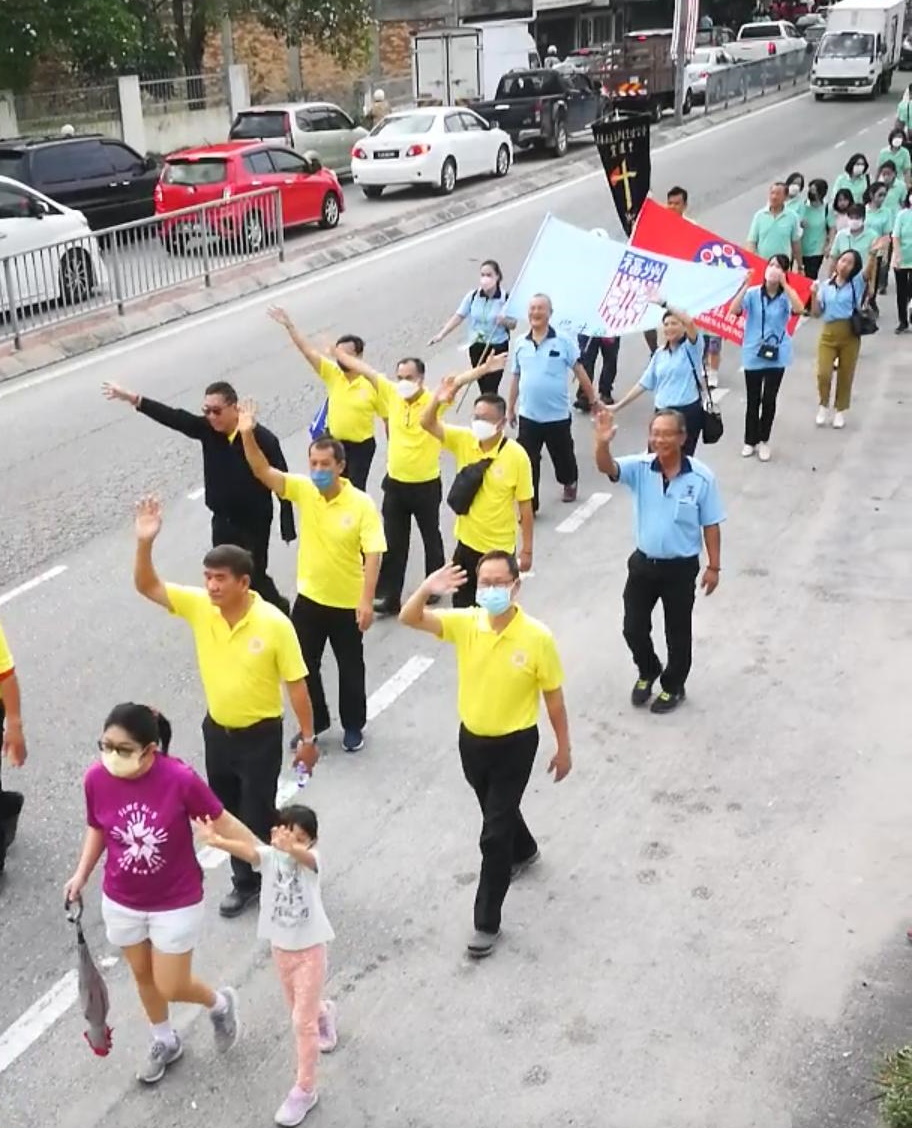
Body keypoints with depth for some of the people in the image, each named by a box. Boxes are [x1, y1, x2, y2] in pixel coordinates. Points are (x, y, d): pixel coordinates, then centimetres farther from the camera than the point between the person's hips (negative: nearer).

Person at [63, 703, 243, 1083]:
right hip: (121, 902, 4)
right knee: (143, 976, 24)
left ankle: (220, 1003, 42)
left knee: (171, 988, 8)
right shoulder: (96, 779, -18)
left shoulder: (180, 779, -29)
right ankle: (164, 1042, 52)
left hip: (176, 903, -4)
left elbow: (223, 823, -16)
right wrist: (82, 874, -7)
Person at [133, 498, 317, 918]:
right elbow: (147, 586, -14)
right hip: (216, 729, 5)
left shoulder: (274, 624, -22)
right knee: (228, 811, 19)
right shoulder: (199, 607, -11)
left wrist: (308, 738, -10)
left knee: (257, 814, 7)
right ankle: (245, 880, 41)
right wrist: (145, 542, -32)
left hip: (260, 734, -5)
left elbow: (296, 684, -15)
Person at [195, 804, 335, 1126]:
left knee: (302, 1021, 1)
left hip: (310, 949, -4)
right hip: (281, 948, 4)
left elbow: (301, 855, -47)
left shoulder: (310, 859, -21)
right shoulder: (268, 856, -15)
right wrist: (217, 841, -60)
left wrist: (291, 848, -72)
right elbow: (247, 850, -38)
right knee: (301, 1010, 25)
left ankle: (305, 1090, 16)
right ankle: (323, 1013, 60)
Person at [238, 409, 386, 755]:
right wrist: (248, 436, -34)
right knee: (304, 665, 15)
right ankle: (315, 722, 35)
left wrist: (367, 601, -23)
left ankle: (353, 726, 33)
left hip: (347, 603, -4)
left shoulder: (362, 505, -18)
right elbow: (263, 472, -17)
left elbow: (373, 554, -19)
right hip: (309, 598, 4)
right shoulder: (303, 490, -8)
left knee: (350, 667, 13)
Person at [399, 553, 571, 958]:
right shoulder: (465, 623, -12)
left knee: (494, 833, -2)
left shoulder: (537, 637, -20)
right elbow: (409, 619, -21)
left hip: (515, 744, -4)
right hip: (472, 738, 5)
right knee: (498, 811, 28)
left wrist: (563, 749, -2)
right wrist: (427, 589, -41)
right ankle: (524, 851, 60)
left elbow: (553, 697, -9)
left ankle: (487, 922, 13)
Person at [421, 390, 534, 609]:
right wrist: (437, 400, -31)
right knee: (462, 603, 17)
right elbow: (428, 424, -10)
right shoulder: (463, 440, -6)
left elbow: (525, 507, -12)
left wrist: (527, 550, -9)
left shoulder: (516, 455, -17)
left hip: (499, 547, -4)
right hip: (466, 541, 4)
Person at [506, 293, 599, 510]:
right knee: (527, 462, -1)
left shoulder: (563, 342, -7)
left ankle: (570, 483, 48)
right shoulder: (521, 344, 2)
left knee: (563, 455, 18)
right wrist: (510, 408, 12)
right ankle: (529, 506, 6)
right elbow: (516, 378, 9)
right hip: (528, 416, 2)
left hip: (558, 415, -2)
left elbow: (579, 371, -4)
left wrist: (594, 400, -3)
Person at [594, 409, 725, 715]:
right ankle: (647, 671, 41)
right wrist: (603, 442, -49)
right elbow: (606, 467, -28)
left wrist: (713, 566, -4)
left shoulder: (701, 477, -15)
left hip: (681, 568, -2)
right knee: (633, 628, 12)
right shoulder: (640, 467, -9)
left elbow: (710, 525, -7)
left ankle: (673, 686, 35)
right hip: (643, 563, 3)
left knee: (677, 632, 13)